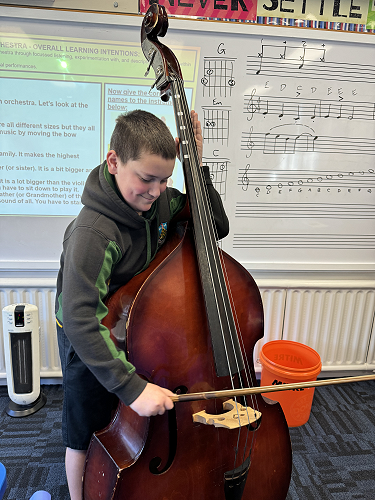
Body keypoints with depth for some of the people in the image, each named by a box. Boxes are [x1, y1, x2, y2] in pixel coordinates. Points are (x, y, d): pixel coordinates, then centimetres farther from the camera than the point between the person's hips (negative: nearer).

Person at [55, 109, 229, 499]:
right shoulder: (93, 232, -35)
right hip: (90, 347, -6)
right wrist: (132, 385, -40)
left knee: (133, 426, 27)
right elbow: (80, 319, -38)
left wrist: (197, 166, -18)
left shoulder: (161, 201, -12)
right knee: (88, 437, 17)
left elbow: (216, 226, -6)